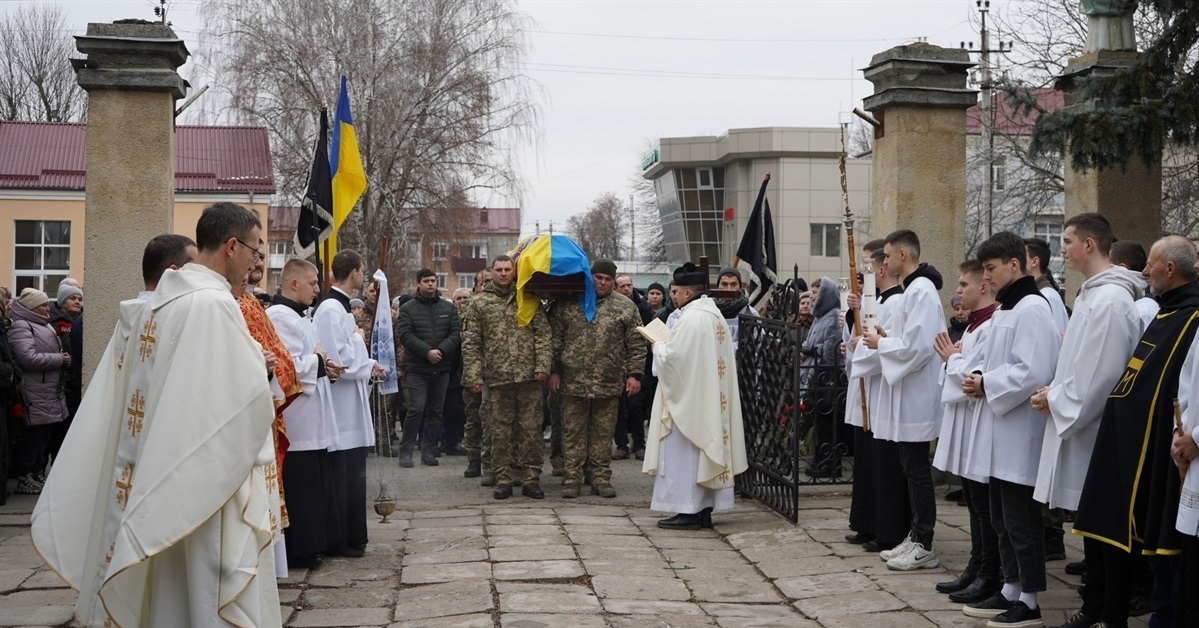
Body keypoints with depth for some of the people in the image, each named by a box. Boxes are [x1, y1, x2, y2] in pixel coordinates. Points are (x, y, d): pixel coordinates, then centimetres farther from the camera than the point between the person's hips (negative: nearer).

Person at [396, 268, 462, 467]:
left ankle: (428, 451, 15)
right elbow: (406, 335, -8)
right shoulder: (408, 309, 2)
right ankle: (406, 451, 0)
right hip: (417, 368, -3)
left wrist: (441, 350, -14)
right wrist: (427, 351, -18)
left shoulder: (448, 308, 10)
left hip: (442, 368, 3)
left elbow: (456, 333, 2)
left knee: (435, 410, 7)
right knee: (416, 409, -9)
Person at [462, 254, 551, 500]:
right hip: (497, 378, 0)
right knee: (500, 431, 4)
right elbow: (471, 344, 5)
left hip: (528, 377, 0)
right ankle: (503, 480, 11)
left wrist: (542, 364, -6)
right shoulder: (479, 303, 8)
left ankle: (531, 478, 9)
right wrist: (474, 376, -4)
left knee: (531, 428, 2)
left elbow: (543, 335, 6)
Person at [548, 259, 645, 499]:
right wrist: (553, 370, 2)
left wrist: (634, 373, 1)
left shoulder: (625, 306, 7)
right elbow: (555, 339, 6)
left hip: (609, 383, 1)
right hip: (573, 381, -1)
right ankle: (572, 479, 10)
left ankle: (601, 478, 15)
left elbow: (636, 344, 7)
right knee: (573, 433, 3)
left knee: (603, 434, 7)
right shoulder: (567, 303, 5)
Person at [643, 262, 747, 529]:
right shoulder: (716, 316, 11)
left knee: (685, 455, -3)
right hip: (711, 399, 9)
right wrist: (667, 345, 17)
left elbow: (672, 357, -21)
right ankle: (704, 509, 16)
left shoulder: (691, 318, -18)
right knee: (706, 449, 11)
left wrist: (658, 345, -1)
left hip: (688, 398, -9)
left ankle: (688, 511, -2)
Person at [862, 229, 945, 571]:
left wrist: (881, 343, -11)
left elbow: (917, 347, -23)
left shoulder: (921, 291, -16)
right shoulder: (913, 289, 15)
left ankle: (924, 546, 2)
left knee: (917, 471, -4)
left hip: (915, 397, -10)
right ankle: (915, 538, 20)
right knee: (912, 470, 13)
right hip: (906, 396, 10)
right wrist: (887, 336, 7)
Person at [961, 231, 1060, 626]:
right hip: (1001, 432, 10)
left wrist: (987, 385, -14)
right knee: (1002, 519, 16)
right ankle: (1011, 591, 26)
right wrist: (980, 379, 4)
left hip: (1021, 434, -10)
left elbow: (1033, 372, -24)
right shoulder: (1006, 308, 15)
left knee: (1021, 520, -1)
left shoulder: (1032, 308, -15)